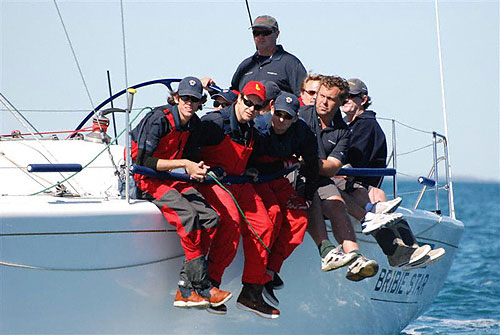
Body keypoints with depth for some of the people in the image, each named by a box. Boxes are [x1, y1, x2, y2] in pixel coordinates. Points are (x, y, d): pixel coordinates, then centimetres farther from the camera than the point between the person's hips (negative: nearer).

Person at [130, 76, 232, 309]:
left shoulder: (193, 124, 3)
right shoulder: (159, 120, -19)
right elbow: (143, 161, -24)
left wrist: (195, 170, -9)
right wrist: (184, 164, -23)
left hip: (171, 178, 8)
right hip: (143, 179, -8)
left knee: (210, 217, -14)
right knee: (187, 216, -30)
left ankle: (186, 290, -16)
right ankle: (202, 288, -25)